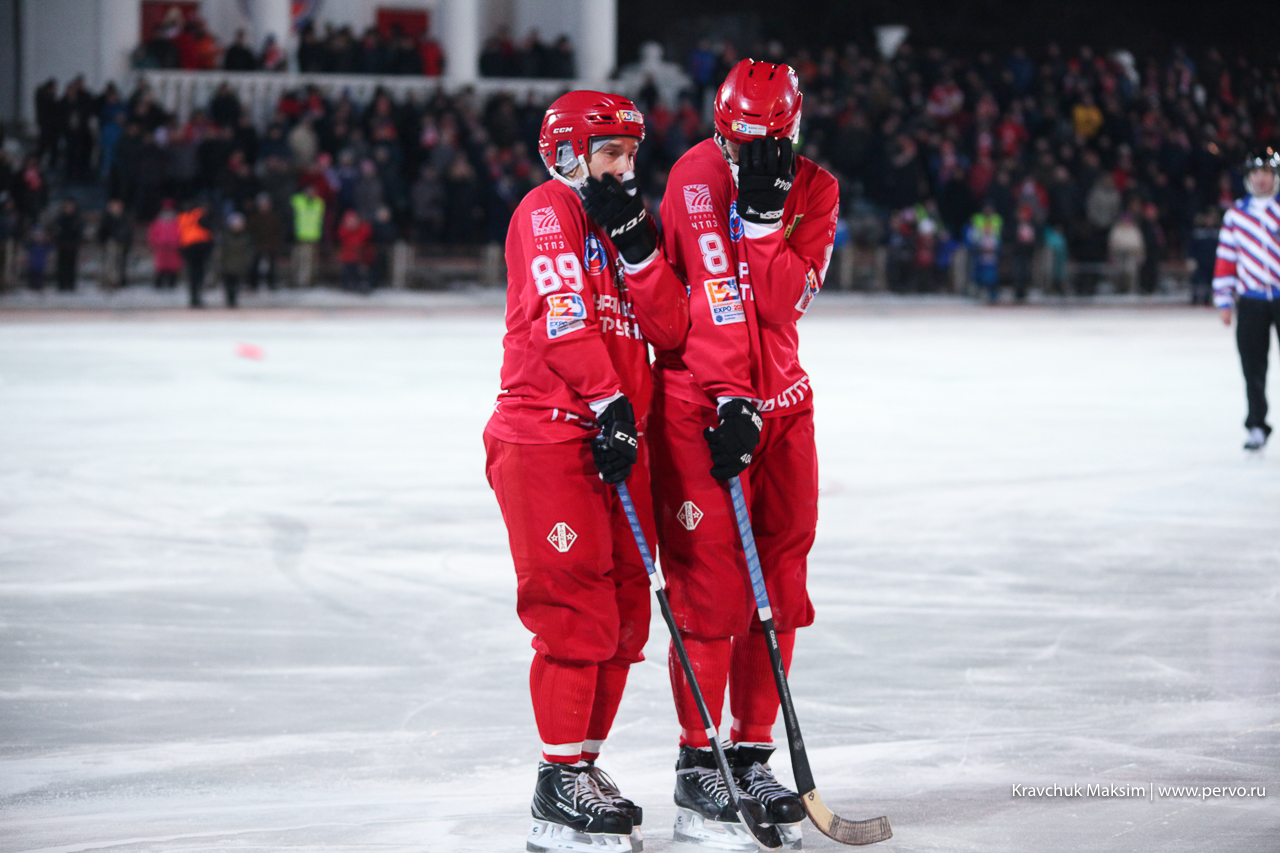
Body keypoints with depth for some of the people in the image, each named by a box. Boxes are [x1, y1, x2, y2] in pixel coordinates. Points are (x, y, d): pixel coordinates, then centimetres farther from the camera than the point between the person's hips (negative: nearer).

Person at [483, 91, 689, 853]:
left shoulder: (626, 225, 20)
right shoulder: (549, 212, -3)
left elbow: (671, 329, 7)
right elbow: (560, 317, -15)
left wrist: (637, 246, -5)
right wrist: (611, 404, -18)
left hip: (616, 439, 8)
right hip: (546, 437, -8)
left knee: (624, 612, 9)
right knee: (576, 611, -10)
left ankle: (586, 763, 20)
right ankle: (561, 784, -5)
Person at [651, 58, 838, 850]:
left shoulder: (814, 190, 1)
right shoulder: (696, 178, -12)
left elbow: (783, 302, -12)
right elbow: (712, 298, -21)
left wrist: (763, 218, -23)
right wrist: (730, 400, -27)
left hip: (781, 399, 5)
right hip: (698, 401, -5)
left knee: (779, 582, 6)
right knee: (712, 582, -8)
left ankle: (753, 755, 17)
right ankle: (697, 767, -1)